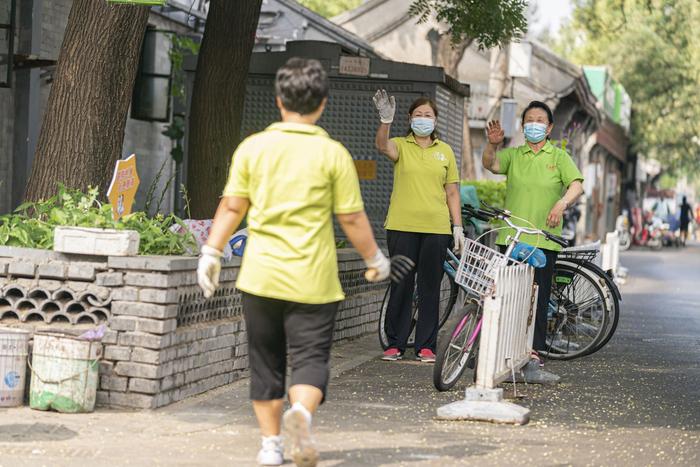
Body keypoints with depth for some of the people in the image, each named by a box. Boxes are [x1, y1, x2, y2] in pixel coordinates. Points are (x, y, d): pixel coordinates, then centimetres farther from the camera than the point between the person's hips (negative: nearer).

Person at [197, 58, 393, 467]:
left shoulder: (252, 147, 0)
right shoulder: (333, 153, -5)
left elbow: (232, 207, 2)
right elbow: (352, 218, -3)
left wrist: (211, 253, 12)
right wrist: (375, 259, 11)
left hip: (260, 275, 2)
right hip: (312, 279, -2)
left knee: (266, 361, 14)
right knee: (310, 357, 3)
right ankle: (302, 411, -26)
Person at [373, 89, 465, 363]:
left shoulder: (445, 151, 11)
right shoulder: (401, 146, 4)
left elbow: (452, 192, 12)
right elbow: (382, 146, -21)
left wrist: (458, 227, 5)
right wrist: (386, 120, -39)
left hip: (436, 229, 2)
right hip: (402, 227, -2)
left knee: (430, 288, 5)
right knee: (401, 286, 1)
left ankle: (426, 346, 11)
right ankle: (395, 344, 10)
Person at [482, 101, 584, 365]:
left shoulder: (559, 157, 6)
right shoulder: (513, 155, 12)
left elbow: (577, 185, -7)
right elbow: (490, 164, -6)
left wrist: (562, 203, -27)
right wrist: (492, 144, -26)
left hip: (543, 238, -2)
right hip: (510, 237, 2)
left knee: (538, 295, -1)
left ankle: (534, 349, 5)